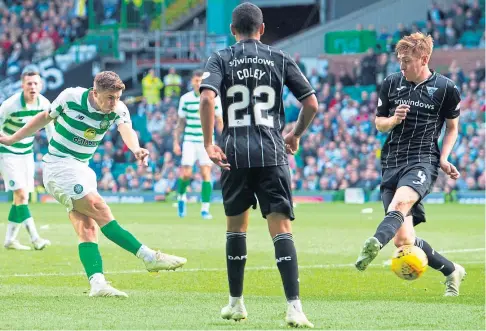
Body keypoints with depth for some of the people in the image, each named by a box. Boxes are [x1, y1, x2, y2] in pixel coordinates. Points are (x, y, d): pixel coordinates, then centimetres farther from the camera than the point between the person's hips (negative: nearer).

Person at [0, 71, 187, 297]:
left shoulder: (118, 109, -7)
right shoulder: (71, 97, -14)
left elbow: (126, 129, -29)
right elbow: (46, 117, 3)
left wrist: (136, 148, -52)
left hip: (81, 170, 6)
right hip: (58, 165, -6)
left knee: (87, 227, -7)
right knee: (101, 211, -18)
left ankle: (97, 283, -16)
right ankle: (149, 257, -22)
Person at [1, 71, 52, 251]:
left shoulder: (44, 104, -7)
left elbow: (50, 128, 8)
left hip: (27, 153, 6)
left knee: (20, 198, 7)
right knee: (21, 195, -15)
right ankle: (35, 239, -18)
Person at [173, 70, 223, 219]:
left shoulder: (214, 99, 0)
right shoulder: (185, 99, 2)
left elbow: (219, 122, 8)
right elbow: (180, 123, 10)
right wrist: (176, 142, 6)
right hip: (190, 141, 0)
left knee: (206, 173, -7)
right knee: (186, 173, -9)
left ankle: (205, 208, -2)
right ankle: (181, 196, 21)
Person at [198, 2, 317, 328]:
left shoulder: (221, 59, 5)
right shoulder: (280, 59, 8)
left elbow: (207, 98, -13)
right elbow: (312, 104, 5)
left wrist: (208, 143, -7)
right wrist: (296, 135, 22)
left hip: (234, 154, 1)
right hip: (272, 154, -1)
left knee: (236, 225, 18)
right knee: (281, 228, -6)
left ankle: (236, 302, 25)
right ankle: (294, 306, -19)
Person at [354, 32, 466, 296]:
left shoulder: (445, 88, 1)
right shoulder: (392, 83, 8)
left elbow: (452, 127, 16)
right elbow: (379, 123, 18)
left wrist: (444, 158, 0)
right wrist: (394, 120, -6)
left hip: (423, 161, -4)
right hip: (392, 163, 4)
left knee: (400, 202, -38)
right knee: (403, 240, -3)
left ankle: (374, 244, -62)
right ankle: (451, 271, 19)